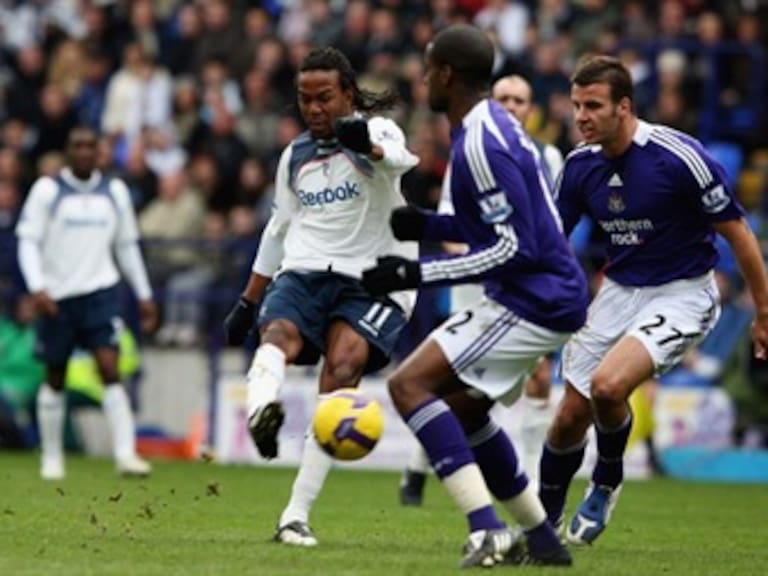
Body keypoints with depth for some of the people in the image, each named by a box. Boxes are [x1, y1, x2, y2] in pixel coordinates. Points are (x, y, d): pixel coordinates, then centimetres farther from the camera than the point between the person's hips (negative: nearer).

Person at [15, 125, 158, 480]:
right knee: (55, 379, 8)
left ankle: (125, 453, -18)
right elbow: (28, 241, -5)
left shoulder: (115, 192, 9)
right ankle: (52, 457, 21)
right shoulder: (47, 190, -2)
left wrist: (144, 295, 17)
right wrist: (37, 288, -19)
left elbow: (127, 246, 18)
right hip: (58, 297, -1)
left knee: (110, 369, -14)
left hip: (100, 291, 1)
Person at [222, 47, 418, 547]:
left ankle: (298, 514, -27)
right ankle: (261, 408, -66)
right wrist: (247, 302, 28)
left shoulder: (375, 131, 0)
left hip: (372, 281, -5)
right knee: (280, 335, -29)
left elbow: (398, 158, -26)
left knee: (343, 363, -26)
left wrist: (369, 145, -51)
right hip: (304, 273, 5)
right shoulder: (295, 156, 18)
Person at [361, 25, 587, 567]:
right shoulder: (494, 126, 14)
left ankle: (487, 532, -24)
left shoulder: (480, 145, -18)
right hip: (545, 297, 10)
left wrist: (420, 273, -20)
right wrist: (429, 225, 18)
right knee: (462, 409, 21)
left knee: (410, 385, -16)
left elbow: (514, 248, -22)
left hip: (533, 299, -10)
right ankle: (542, 539, 25)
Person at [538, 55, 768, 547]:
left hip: (682, 293, -6)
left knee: (608, 385, -28)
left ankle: (607, 482, 2)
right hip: (619, 290, 6)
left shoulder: (679, 157, -21)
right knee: (572, 416, 2)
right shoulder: (581, 167, -4)